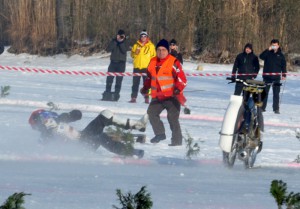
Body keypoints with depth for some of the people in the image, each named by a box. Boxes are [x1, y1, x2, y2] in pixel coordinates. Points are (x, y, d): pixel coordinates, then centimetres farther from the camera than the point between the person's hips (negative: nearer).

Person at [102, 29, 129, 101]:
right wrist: (116, 41, -11)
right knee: (109, 78, -1)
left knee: (119, 79, -4)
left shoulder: (125, 43, 3)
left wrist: (121, 42, -16)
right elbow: (108, 49, -7)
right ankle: (107, 93, 7)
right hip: (113, 62, 2)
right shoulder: (114, 41, 6)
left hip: (121, 63, -2)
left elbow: (124, 50, -13)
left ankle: (116, 95, -1)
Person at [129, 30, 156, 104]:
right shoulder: (136, 45, 10)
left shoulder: (151, 46, 3)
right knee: (135, 83, 3)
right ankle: (133, 97, 6)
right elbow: (132, 55, 13)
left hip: (146, 67, -3)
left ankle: (146, 98, -2)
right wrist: (135, 53, -8)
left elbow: (153, 56, 4)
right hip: (137, 67, 3)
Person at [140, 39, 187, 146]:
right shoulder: (153, 62, 11)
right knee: (151, 113, 6)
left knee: (172, 117, -12)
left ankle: (177, 140, -6)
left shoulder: (173, 62, -10)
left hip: (171, 96, -7)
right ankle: (160, 133, 19)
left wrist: (178, 89, -27)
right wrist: (146, 87, 14)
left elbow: (181, 78, -13)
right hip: (157, 96, 7)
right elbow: (149, 77, 25)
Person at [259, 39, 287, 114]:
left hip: (276, 77, 0)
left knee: (276, 93, 1)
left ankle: (276, 109, 4)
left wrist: (284, 75, 0)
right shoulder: (268, 53, 4)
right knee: (265, 92, 5)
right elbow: (261, 57, -15)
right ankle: (262, 107, 12)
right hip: (267, 76, 0)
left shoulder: (280, 55, 7)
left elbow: (283, 65, 9)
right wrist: (268, 50, -22)